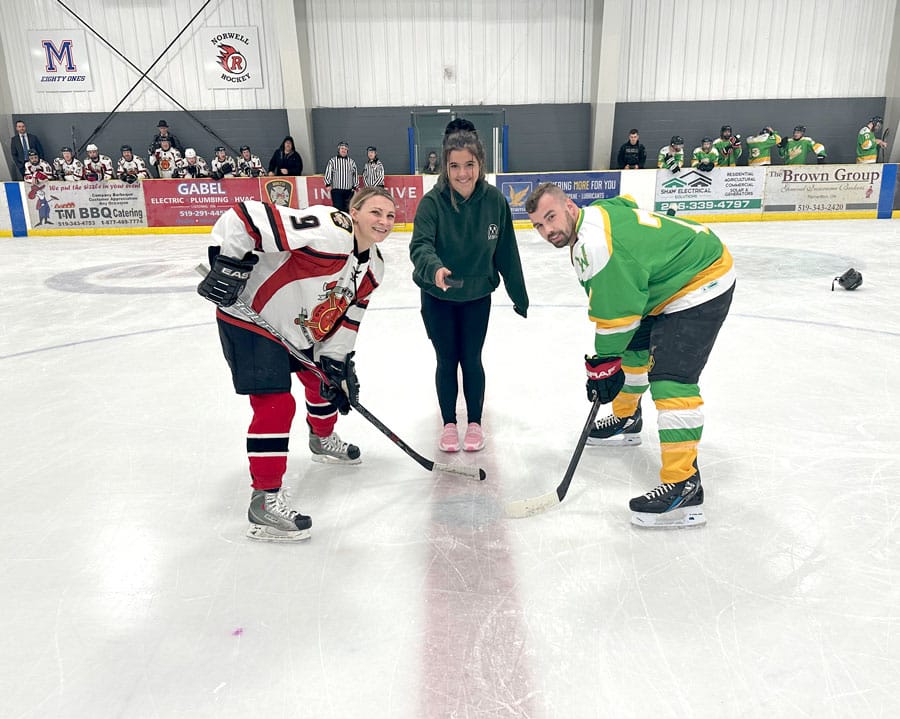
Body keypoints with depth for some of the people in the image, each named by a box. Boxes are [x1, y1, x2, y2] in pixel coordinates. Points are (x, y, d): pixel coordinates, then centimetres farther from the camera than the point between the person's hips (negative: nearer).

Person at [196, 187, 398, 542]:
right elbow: (244, 216, -32)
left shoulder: (373, 268, -1)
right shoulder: (327, 230, -30)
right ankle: (264, 501, -4)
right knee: (276, 403, -15)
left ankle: (323, 440, 53)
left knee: (327, 381, 22)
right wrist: (228, 265, -32)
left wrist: (336, 361, -1)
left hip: (300, 330, 9)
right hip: (249, 319, -9)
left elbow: (347, 315, 6)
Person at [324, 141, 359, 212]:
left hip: (349, 190, 3)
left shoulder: (351, 162, 8)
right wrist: (328, 184, -10)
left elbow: (355, 174, 11)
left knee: (348, 209, 6)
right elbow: (328, 173, -1)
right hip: (336, 190, -2)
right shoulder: (332, 161, 2)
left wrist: (355, 186, 7)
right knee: (338, 208, -8)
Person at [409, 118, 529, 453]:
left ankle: (474, 423, 30)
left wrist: (519, 297, 2)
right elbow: (420, 245, -29)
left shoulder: (494, 200, -12)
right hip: (438, 298, -1)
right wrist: (434, 268, -51)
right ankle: (449, 424, 30)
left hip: (477, 296, 1)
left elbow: (506, 252, -4)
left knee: (471, 360, 10)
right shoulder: (432, 202, -18)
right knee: (446, 361, 10)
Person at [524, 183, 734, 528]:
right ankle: (627, 419, 45)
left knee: (670, 379, -20)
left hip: (702, 283, -11)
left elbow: (615, 313, -24)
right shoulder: (596, 214, 5)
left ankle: (683, 486, -18)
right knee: (631, 348, 23)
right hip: (668, 283, 11)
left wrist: (604, 364, -12)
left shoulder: (595, 242, -27)